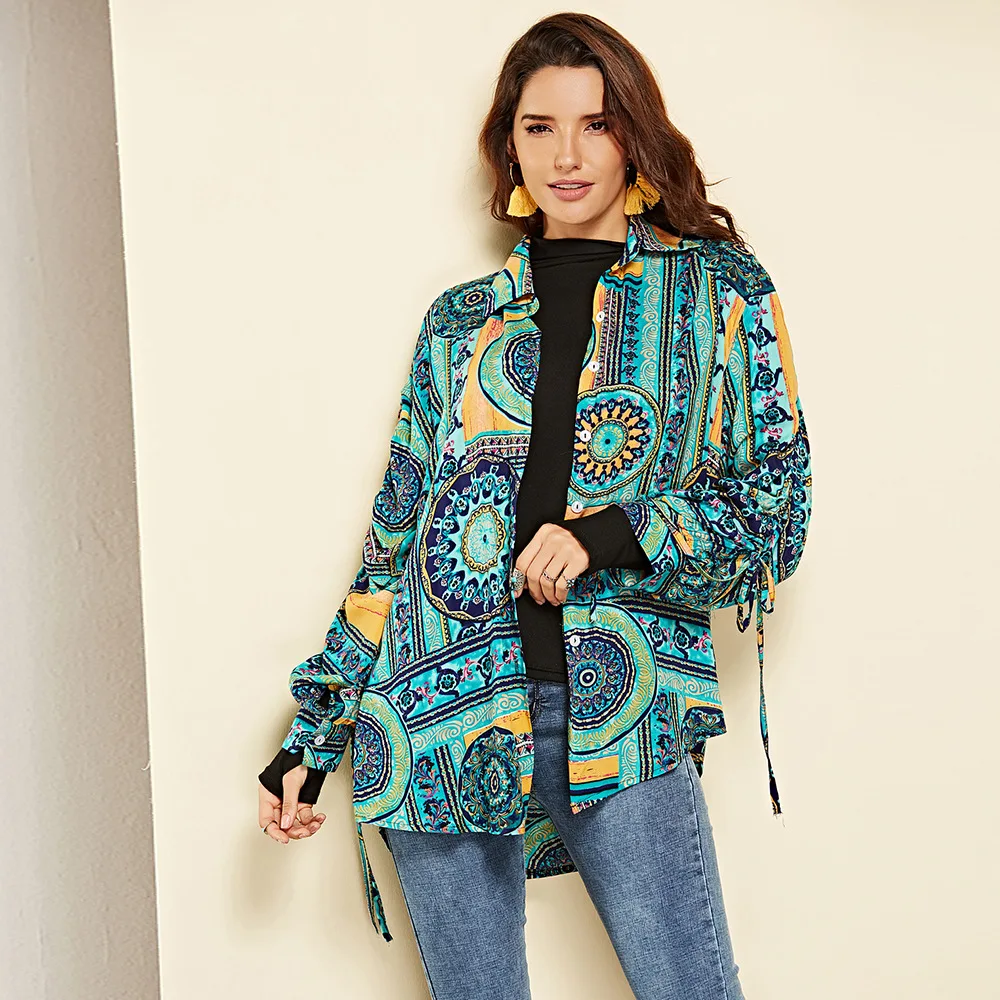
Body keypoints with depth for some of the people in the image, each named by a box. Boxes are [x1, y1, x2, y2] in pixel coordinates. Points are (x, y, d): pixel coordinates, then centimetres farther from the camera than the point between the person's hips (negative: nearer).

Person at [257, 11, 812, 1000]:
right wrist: (311, 734, 12)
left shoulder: (717, 288, 7)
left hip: (619, 713, -2)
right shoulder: (459, 321, 13)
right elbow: (394, 540, 15)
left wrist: (614, 534, -14)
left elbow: (775, 508, 3)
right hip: (437, 714, 2)